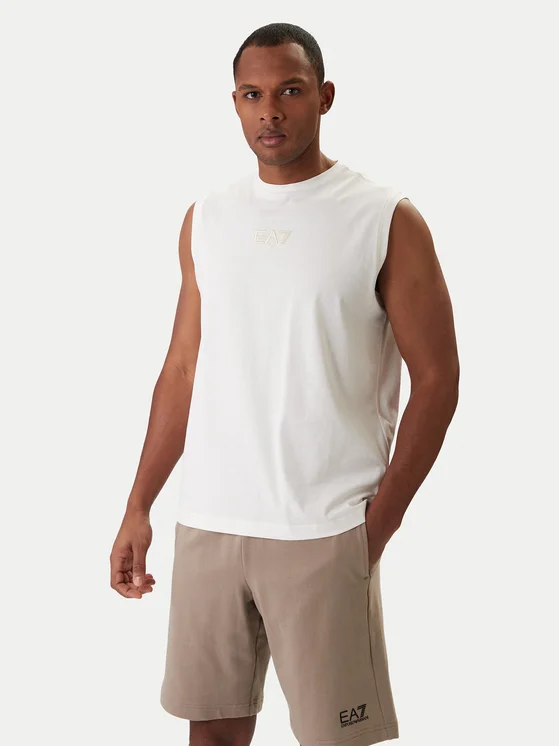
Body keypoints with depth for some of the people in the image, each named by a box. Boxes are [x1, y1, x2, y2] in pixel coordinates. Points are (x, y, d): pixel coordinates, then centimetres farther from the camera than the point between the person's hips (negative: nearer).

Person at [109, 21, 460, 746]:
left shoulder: (387, 219, -4)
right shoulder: (207, 217, 10)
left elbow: (435, 380, -4)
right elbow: (182, 369, 13)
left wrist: (379, 523, -7)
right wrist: (138, 508, 10)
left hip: (324, 534, -4)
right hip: (207, 522, 4)